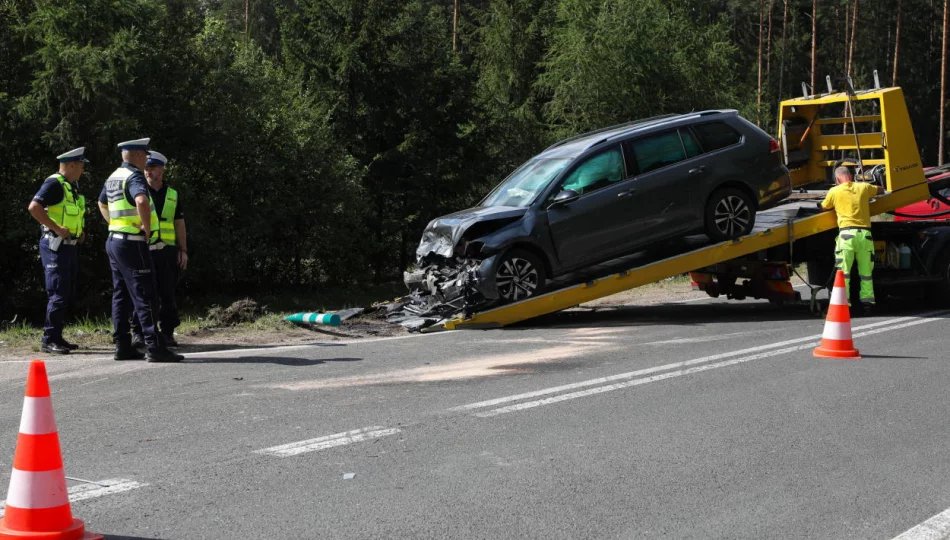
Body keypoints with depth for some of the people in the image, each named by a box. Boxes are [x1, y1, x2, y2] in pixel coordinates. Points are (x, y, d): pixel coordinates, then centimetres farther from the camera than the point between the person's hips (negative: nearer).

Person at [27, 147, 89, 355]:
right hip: (55, 246, -9)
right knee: (58, 294, -11)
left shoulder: (73, 186, 15)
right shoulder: (54, 184, -13)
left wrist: (80, 231, 15)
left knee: (68, 295, 12)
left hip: (70, 246, 9)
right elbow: (34, 207, -25)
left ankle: (57, 337, 19)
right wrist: (57, 228, -25)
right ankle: (49, 340, -6)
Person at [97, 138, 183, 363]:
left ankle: (122, 346, 13)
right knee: (144, 297, -9)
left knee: (121, 296, 11)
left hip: (114, 241, 9)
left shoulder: (114, 177, 15)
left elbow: (102, 203, 33)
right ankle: (155, 347, -11)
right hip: (132, 243, -9)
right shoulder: (134, 176, -15)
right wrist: (147, 227, -22)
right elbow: (141, 201, -36)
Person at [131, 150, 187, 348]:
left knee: (167, 294, 4)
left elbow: (179, 224, 16)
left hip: (167, 251, 2)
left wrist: (183, 250, 9)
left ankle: (167, 332, 11)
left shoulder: (173, 195, 14)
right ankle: (138, 333, 1)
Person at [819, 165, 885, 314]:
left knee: (843, 271, 0)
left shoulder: (834, 191, 6)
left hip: (846, 233, -2)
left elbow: (823, 207, 19)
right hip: (865, 233, 2)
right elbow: (881, 190, 32)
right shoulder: (864, 187, 13)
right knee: (866, 272, 10)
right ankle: (867, 302, 8)